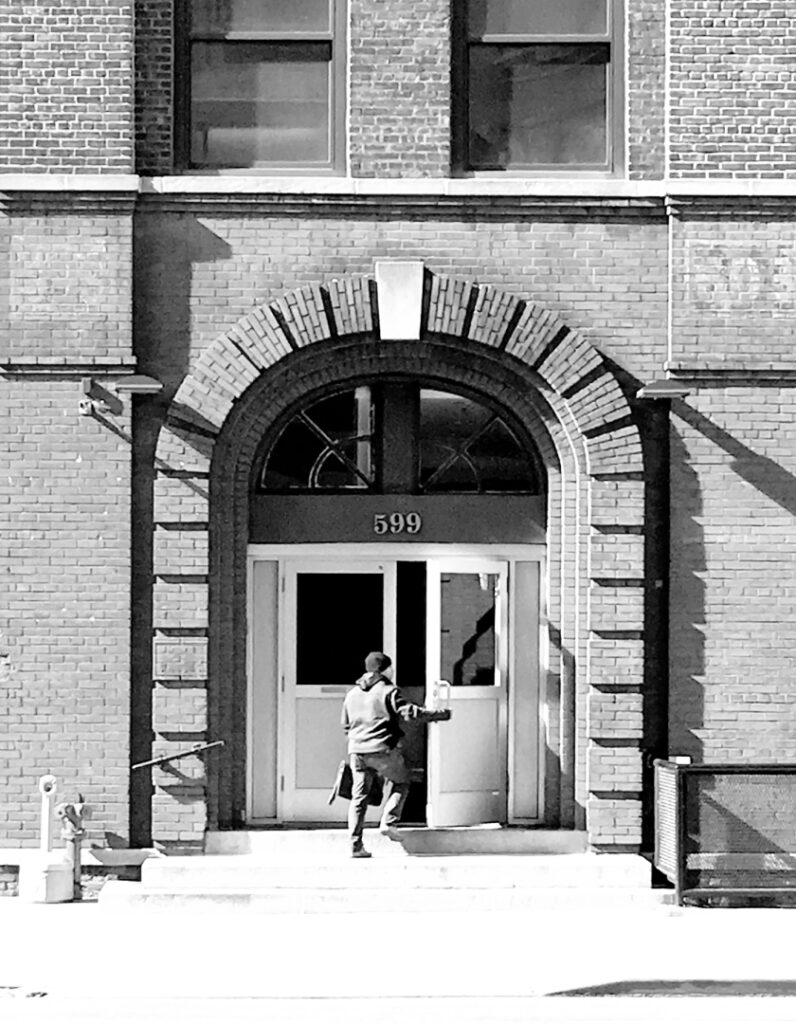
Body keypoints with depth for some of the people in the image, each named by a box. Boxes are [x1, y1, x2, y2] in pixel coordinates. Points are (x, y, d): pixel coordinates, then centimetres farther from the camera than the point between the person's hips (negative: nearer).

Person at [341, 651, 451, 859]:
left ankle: (355, 844, 1)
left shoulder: (352, 694, 15)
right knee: (401, 782, 18)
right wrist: (439, 715, -9)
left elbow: (345, 723, 22)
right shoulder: (388, 691, -6)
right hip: (383, 749, -5)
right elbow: (409, 713, -15)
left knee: (359, 795, 7)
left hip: (357, 750, 5)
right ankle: (388, 822, 1)